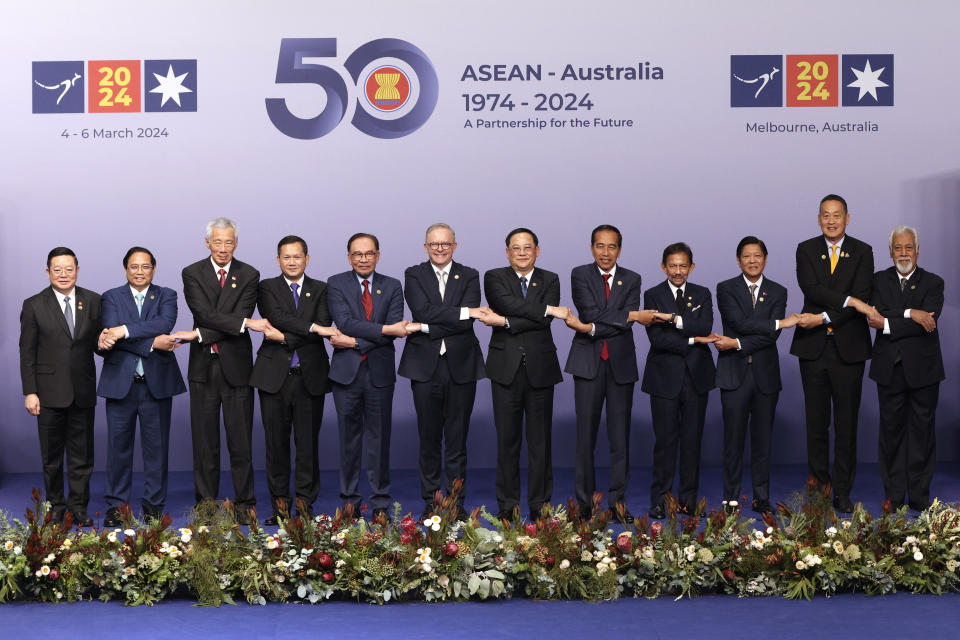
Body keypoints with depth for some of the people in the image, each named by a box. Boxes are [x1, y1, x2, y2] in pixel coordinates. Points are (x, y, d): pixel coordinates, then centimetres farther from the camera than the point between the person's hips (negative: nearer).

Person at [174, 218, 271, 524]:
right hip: (203, 367, 0)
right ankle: (205, 505, 12)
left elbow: (241, 317, -9)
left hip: (236, 366, 0)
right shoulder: (192, 274, 1)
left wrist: (198, 335, -16)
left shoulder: (249, 276, 2)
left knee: (240, 440, 2)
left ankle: (244, 504, 9)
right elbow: (205, 313, -13)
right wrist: (247, 323, -21)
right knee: (204, 440, 5)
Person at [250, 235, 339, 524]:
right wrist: (312, 327, -20)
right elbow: (277, 317, -13)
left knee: (308, 442, 2)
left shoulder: (320, 290, 10)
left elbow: (323, 329, -5)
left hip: (310, 377, 1)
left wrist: (285, 337, -14)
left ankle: (305, 502, 10)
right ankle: (280, 503, 12)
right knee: (276, 442, 3)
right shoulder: (267, 287, 7)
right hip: (274, 376, 0)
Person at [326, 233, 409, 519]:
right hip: (346, 370, -1)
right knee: (349, 436, 5)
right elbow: (345, 322, -13)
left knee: (379, 436, 4)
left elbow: (395, 328, -6)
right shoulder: (336, 284, 2)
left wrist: (356, 342, -14)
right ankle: (350, 500, 14)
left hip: (379, 372, 1)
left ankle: (380, 502, 12)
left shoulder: (392, 287, 7)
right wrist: (384, 329, -19)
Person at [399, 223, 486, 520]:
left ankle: (457, 502, 11)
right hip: (425, 366, 0)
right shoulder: (414, 275, 6)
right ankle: (430, 503, 13)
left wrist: (428, 327, -14)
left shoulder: (469, 276, 7)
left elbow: (468, 322, -7)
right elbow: (423, 312, -11)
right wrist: (463, 312, -15)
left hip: (461, 366, 1)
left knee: (457, 438, 4)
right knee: (429, 438, 4)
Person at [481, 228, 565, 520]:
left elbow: (544, 322, -8)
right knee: (507, 439, 2)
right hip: (506, 367, -1)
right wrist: (547, 309, -15)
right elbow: (509, 304, -15)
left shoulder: (550, 280, 8)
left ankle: (540, 504, 11)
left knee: (540, 439, 4)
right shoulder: (494, 277, 5)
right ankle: (507, 504, 10)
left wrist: (504, 322, -14)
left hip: (540, 368, 1)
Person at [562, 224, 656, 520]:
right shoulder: (580, 275, 2)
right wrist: (633, 315, -15)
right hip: (588, 363, -2)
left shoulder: (632, 280, 7)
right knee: (586, 434, -1)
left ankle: (618, 500, 10)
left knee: (620, 435, 3)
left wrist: (590, 328, -16)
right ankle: (585, 501, 5)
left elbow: (625, 325, -7)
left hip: (621, 363, 2)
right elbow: (592, 313, -13)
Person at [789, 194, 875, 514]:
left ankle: (842, 492, 8)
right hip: (813, 346, 1)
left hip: (848, 346, -1)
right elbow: (811, 288, -11)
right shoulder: (806, 250, 6)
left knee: (846, 423, 2)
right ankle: (818, 485, 13)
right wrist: (848, 300, -21)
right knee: (816, 422, 5)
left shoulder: (862, 252, 2)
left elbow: (861, 298, -9)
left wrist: (824, 317, -16)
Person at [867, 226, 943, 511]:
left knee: (922, 430, 3)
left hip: (923, 369, -1)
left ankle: (919, 496, 10)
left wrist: (887, 323, -15)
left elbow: (927, 323, -13)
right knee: (892, 429, 4)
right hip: (890, 368, 1)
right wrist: (909, 314, -21)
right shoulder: (879, 280, 7)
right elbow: (877, 316, -10)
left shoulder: (933, 283, 2)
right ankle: (894, 496, 11)